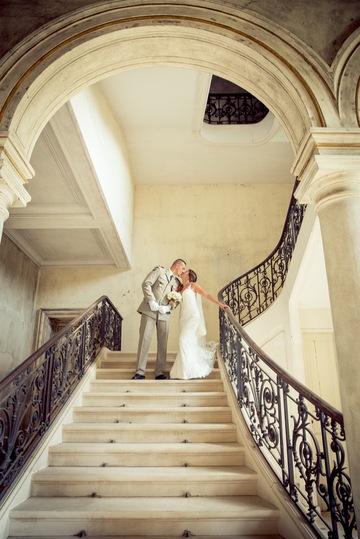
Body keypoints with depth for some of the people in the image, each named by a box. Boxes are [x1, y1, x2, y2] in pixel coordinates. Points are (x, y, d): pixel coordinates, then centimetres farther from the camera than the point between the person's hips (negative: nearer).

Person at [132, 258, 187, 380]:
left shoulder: (177, 282, 18)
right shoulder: (159, 270, 6)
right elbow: (146, 284, -5)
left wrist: (167, 307, -8)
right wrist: (152, 302, -13)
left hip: (164, 314, 5)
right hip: (149, 310, -4)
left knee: (163, 343, 1)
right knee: (144, 339, -7)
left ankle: (159, 372, 9)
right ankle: (140, 372, -3)